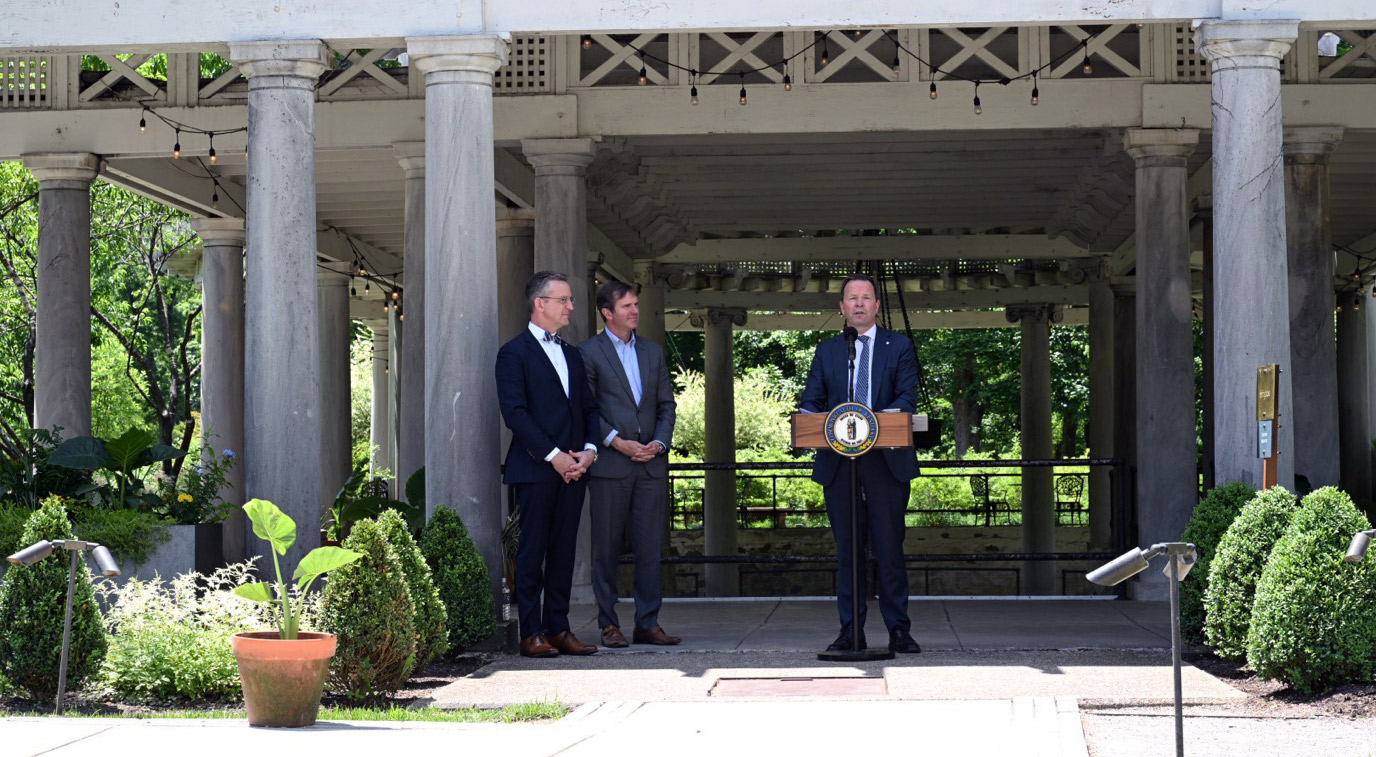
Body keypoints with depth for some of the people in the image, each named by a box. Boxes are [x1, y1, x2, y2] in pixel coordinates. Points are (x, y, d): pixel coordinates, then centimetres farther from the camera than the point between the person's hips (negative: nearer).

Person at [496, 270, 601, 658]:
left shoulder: (572, 355, 21)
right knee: (533, 549, -5)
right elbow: (514, 412, -11)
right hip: (535, 468, -6)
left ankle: (558, 629, 10)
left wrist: (589, 450, -1)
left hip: (573, 468, 7)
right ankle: (531, 633, -3)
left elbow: (589, 408, 18)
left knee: (563, 550, 6)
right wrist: (554, 456, -15)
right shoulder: (514, 353, -2)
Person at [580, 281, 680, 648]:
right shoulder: (588, 352, 0)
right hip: (609, 465, -4)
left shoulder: (653, 351, 16)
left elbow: (666, 404, 15)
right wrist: (616, 441, -12)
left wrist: (660, 442, -2)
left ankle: (648, 624, 8)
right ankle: (608, 624, 6)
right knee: (607, 547, 0)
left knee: (651, 548, 3)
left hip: (651, 464, 4)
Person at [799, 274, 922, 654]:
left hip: (887, 461, -2)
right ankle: (851, 630, 7)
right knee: (846, 549, 3)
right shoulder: (827, 351, 15)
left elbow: (907, 397, -3)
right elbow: (811, 402, 10)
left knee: (890, 547, -2)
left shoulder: (899, 346, 9)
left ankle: (898, 629, 3)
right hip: (838, 462, 2)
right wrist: (813, 421, -15)